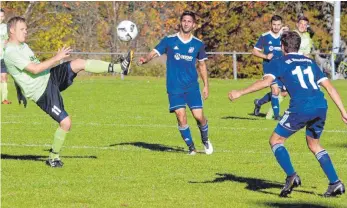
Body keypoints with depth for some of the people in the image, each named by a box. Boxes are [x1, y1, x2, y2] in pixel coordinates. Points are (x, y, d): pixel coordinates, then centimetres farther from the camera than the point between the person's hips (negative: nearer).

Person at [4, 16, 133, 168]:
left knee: (79, 63, -12)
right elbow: (34, 69, -25)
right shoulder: (11, 53, -17)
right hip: (42, 92, -9)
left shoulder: (23, 46, 16)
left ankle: (120, 68, -13)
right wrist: (57, 58, -22)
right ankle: (53, 158, 7)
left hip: (51, 77, 9)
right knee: (65, 123, -13)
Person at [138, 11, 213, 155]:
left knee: (199, 116, -7)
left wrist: (206, 85, 12)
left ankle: (205, 140, 23)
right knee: (181, 116, -11)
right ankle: (191, 147, 8)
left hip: (192, 86, 1)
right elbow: (155, 52, -8)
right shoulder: (169, 40, -1)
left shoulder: (198, 44, 5)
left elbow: (202, 65, 15)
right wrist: (145, 59, -30)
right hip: (174, 88, -1)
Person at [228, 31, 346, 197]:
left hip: (300, 108, -5)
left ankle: (291, 176, -9)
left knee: (275, 140, 12)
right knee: (314, 145, 26)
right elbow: (330, 87, 20)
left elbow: (266, 82, -8)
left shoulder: (279, 63, 11)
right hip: (321, 107, 5)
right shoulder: (310, 62, 26)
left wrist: (240, 93, -7)